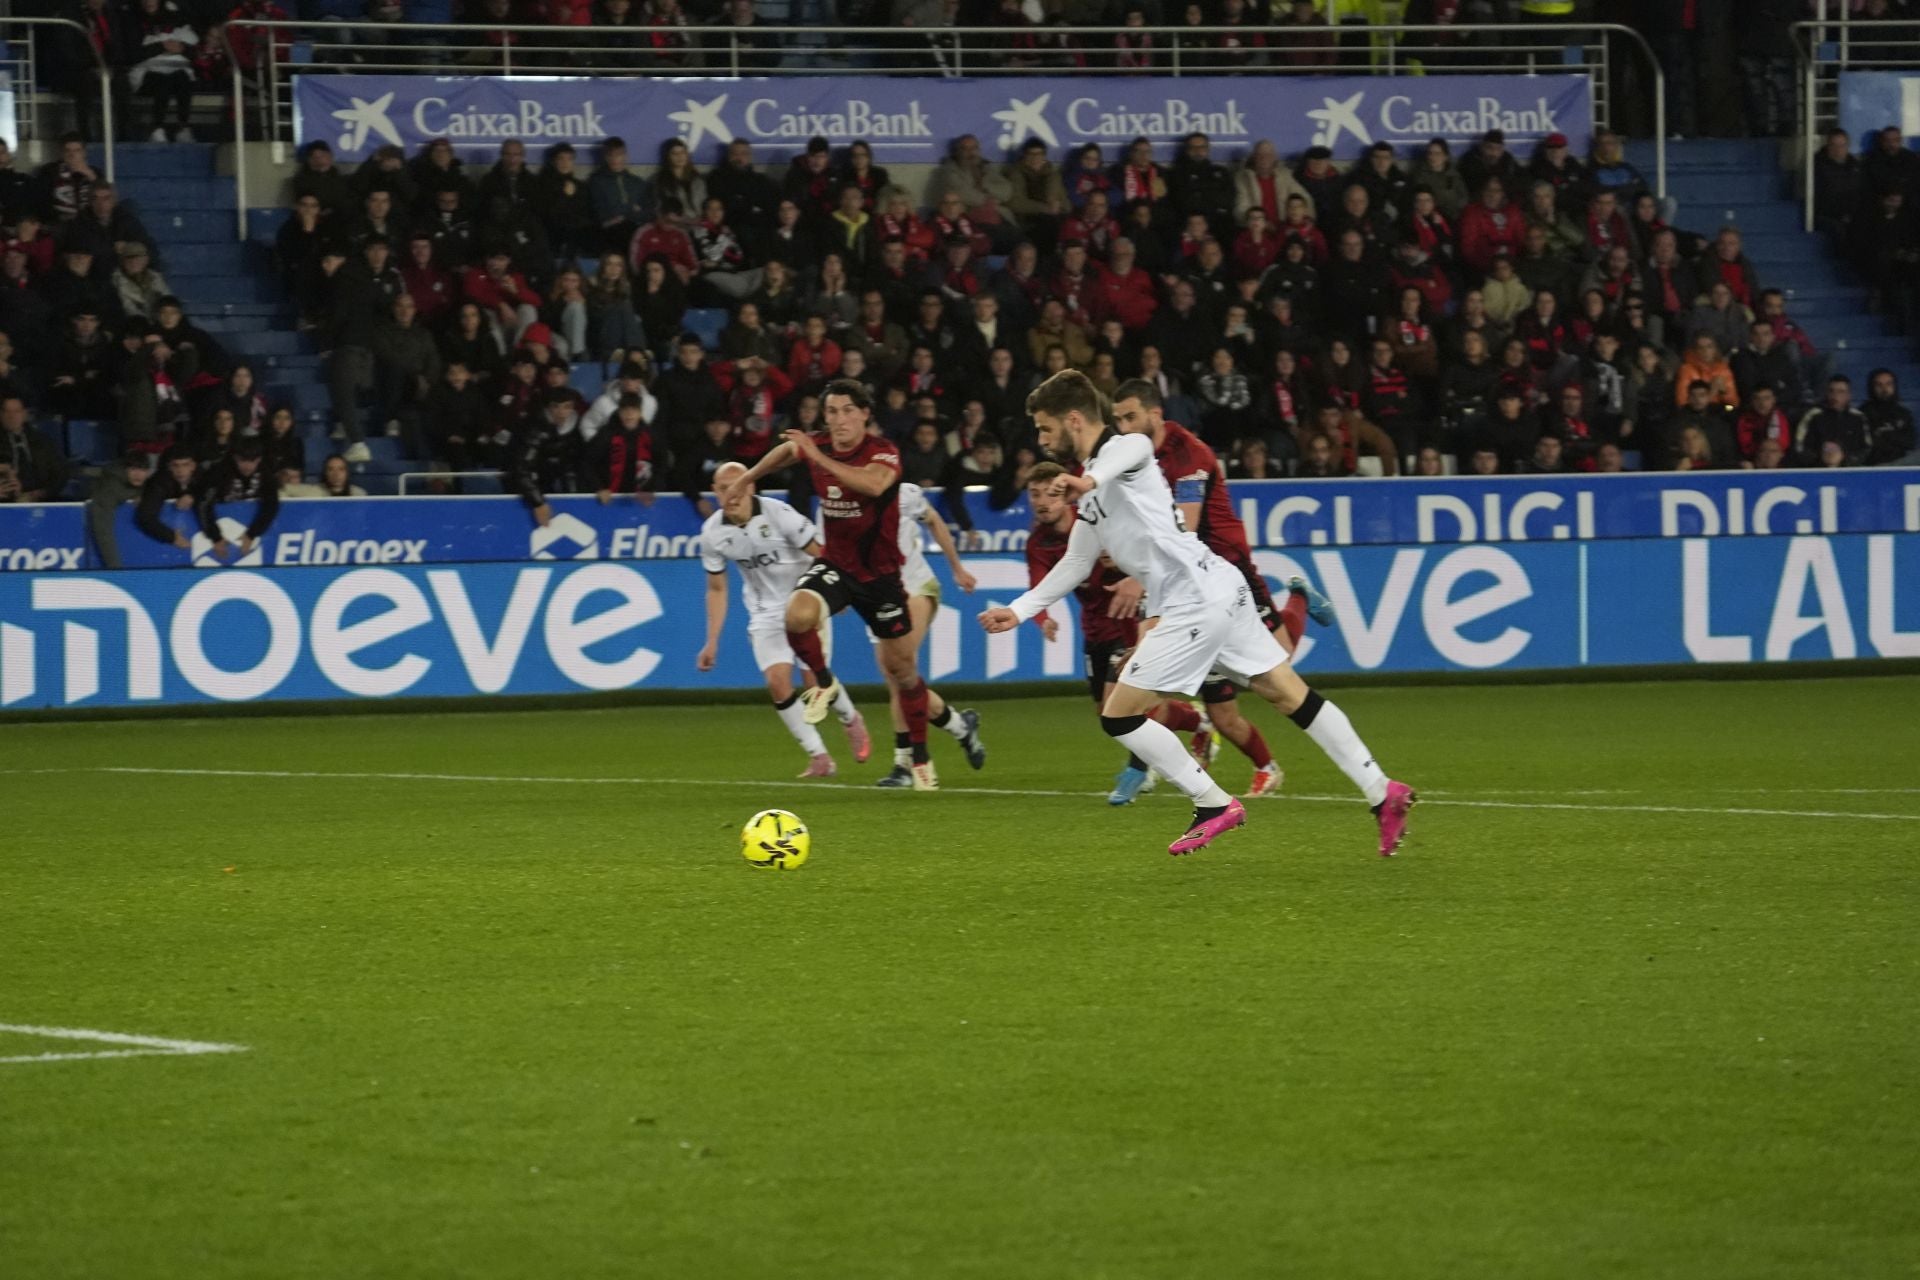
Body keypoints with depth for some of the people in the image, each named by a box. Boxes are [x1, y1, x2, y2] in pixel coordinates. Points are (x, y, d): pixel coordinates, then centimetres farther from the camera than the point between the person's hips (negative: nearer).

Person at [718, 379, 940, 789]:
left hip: (880, 573, -3)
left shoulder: (883, 452, -19)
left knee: (902, 669, 5)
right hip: (835, 565, 3)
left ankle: (920, 759, 24)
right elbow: (787, 449, 23)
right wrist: (743, 480, 33)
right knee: (797, 614, -30)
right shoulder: (815, 448, -3)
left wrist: (820, 459, -44)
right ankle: (824, 683, -1)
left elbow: (874, 483, -44)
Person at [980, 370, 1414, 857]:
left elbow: (1139, 446, -37)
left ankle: (1214, 805, 2)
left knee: (1119, 716, -5)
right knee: (1291, 696, 11)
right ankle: (1382, 792, 12)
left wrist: (1091, 480, -56)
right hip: (1222, 593, 10)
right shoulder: (1092, 490, 21)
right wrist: (1019, 611, 30)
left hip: (1196, 604, -10)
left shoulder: (1119, 450, -10)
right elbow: (1075, 563, 32)